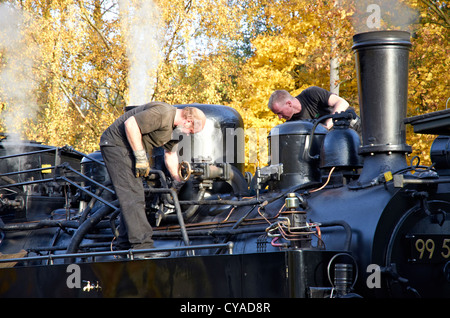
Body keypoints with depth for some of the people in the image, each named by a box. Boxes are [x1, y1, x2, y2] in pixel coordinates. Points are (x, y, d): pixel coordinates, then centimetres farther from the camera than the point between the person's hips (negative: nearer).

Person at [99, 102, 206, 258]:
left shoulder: (174, 126, 10)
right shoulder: (163, 114, -23)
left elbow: (170, 155, 22)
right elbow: (130, 124, -29)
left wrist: (179, 180, 21)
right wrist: (141, 158, -24)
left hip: (128, 149, 11)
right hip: (116, 144, -11)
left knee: (134, 196, 13)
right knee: (132, 196, -15)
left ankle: (125, 243, 19)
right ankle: (142, 245, -18)